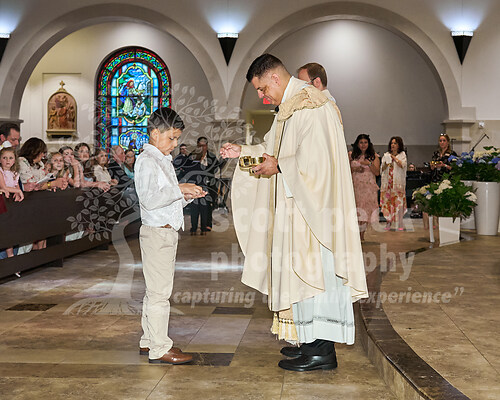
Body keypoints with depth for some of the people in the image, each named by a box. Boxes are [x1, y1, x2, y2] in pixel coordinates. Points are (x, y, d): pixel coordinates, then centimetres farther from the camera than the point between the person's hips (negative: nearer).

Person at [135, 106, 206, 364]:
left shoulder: (164, 161, 20)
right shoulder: (146, 161, -11)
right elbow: (150, 198, -24)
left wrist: (187, 195, 7)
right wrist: (179, 190, -21)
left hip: (167, 232, 10)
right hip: (156, 232, -10)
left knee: (155, 290, 14)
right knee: (159, 291, -7)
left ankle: (149, 341, 23)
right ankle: (159, 348, -2)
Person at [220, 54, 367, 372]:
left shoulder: (309, 106, -15)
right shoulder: (290, 105, 17)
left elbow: (314, 159, -24)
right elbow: (275, 148, 26)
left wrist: (278, 166, -15)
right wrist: (243, 151, 16)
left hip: (313, 206, -10)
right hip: (296, 204, 10)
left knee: (313, 269, -7)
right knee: (302, 271, 12)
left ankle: (322, 351, 0)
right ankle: (313, 341, 20)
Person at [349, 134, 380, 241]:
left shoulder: (374, 156, 6)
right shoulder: (352, 155, 9)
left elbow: (377, 173, 0)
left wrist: (369, 163, -14)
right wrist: (354, 169, -5)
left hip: (369, 187, 0)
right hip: (356, 187, 0)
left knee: (367, 210, -2)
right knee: (357, 211, -8)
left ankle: (362, 234, 9)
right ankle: (358, 235, -3)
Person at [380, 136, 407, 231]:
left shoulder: (402, 154, 8)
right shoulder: (386, 154, 15)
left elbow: (403, 165, -8)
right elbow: (382, 169, 13)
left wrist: (394, 158, -9)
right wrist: (386, 165, -7)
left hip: (398, 181, -3)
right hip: (387, 181, 3)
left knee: (398, 202, -6)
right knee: (387, 201, -3)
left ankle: (399, 224, -3)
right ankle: (389, 222, 5)